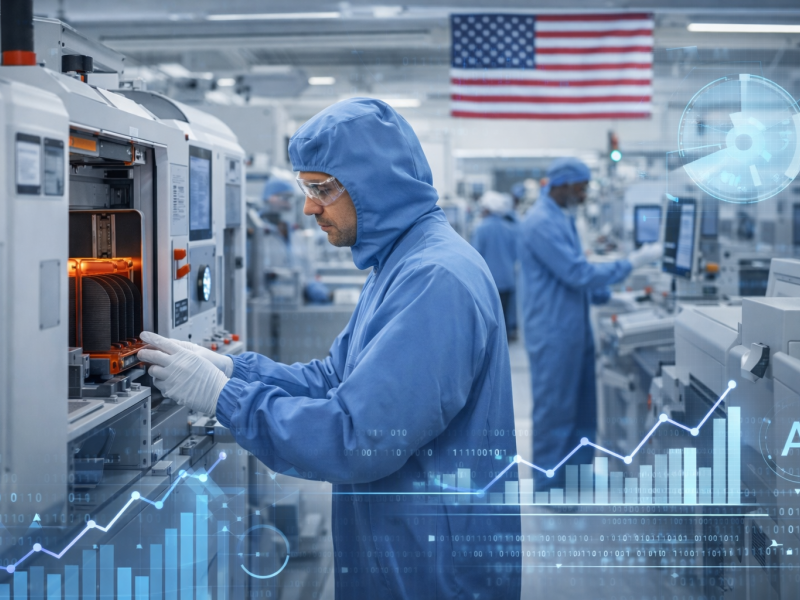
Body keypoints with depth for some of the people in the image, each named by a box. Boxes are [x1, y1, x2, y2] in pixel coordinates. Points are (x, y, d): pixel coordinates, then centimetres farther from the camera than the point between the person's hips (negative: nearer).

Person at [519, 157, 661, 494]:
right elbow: (578, 274, -23)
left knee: (582, 411, 16)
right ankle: (549, 485, 9)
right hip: (553, 334, -10)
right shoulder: (541, 223, -20)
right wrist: (632, 263, -17)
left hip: (576, 330, 10)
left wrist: (611, 296, 13)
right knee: (555, 412, -1)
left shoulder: (563, 219, 14)